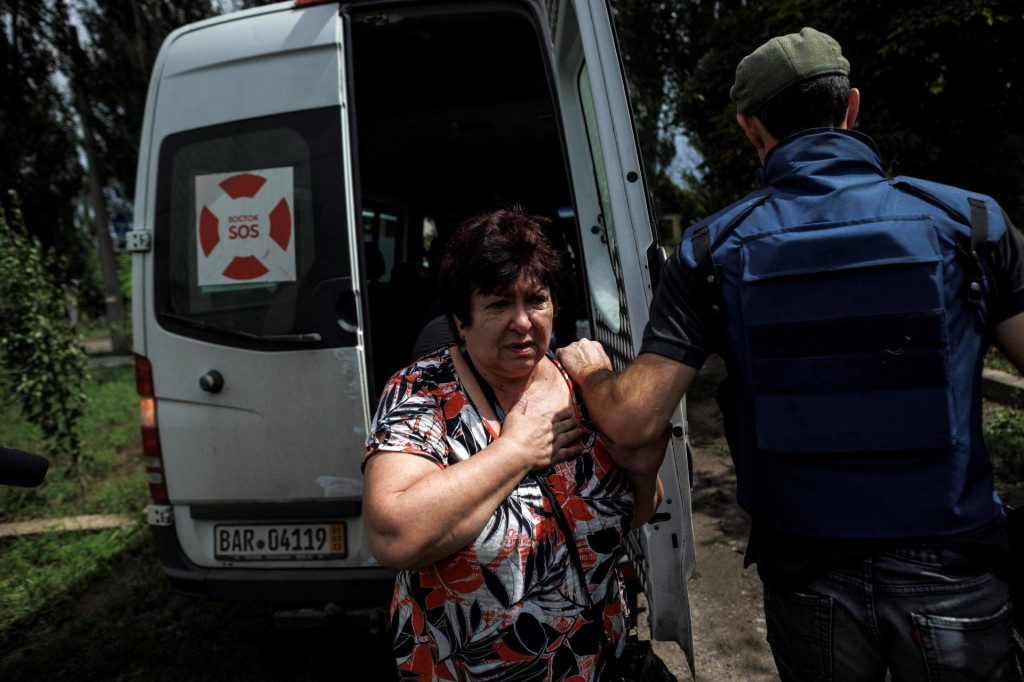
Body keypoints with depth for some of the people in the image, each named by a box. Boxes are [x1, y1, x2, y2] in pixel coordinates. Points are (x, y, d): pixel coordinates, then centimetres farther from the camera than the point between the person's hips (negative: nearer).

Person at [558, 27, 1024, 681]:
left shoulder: (713, 249, -8)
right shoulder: (969, 219, -6)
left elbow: (632, 420, -13)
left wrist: (590, 372, 7)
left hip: (806, 581, 1)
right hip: (953, 580, -1)